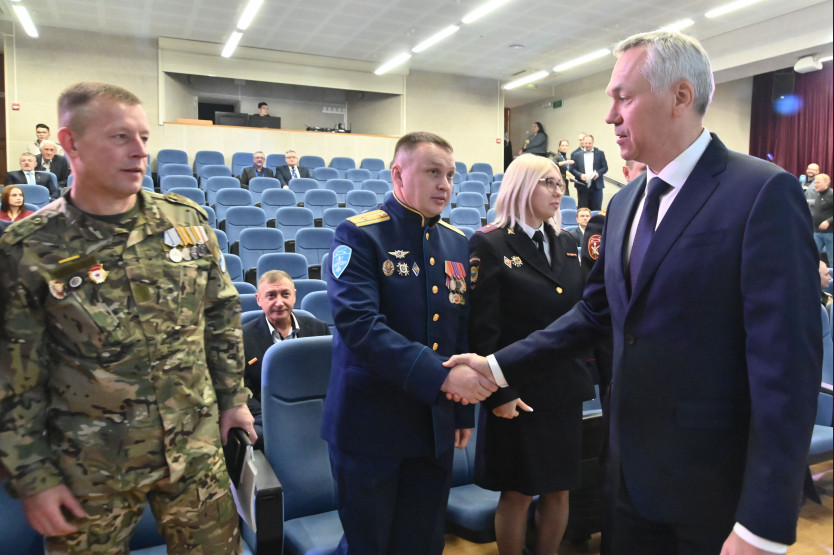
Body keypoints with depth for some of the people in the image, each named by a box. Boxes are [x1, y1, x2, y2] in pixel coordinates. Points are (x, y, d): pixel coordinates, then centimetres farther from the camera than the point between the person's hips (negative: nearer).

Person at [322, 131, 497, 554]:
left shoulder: (457, 243, 8)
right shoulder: (359, 235, -11)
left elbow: (462, 331, 12)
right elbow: (359, 324, -24)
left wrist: (464, 411, 13)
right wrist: (441, 376, -28)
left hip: (436, 425, 6)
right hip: (371, 424, -5)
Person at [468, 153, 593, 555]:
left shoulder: (567, 244, 10)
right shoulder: (490, 244, -9)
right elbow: (483, 327, -13)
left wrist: (593, 370, 6)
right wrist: (498, 392, -16)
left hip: (566, 388, 6)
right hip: (519, 391, -6)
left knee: (559, 490, 16)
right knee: (517, 494, 9)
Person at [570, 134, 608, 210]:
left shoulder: (600, 153, 9)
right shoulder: (577, 155, 9)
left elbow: (605, 167, 6)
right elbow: (572, 169, 5)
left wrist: (598, 173, -13)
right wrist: (580, 175, -13)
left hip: (596, 186, 0)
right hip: (582, 187, 0)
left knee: (596, 209, 1)